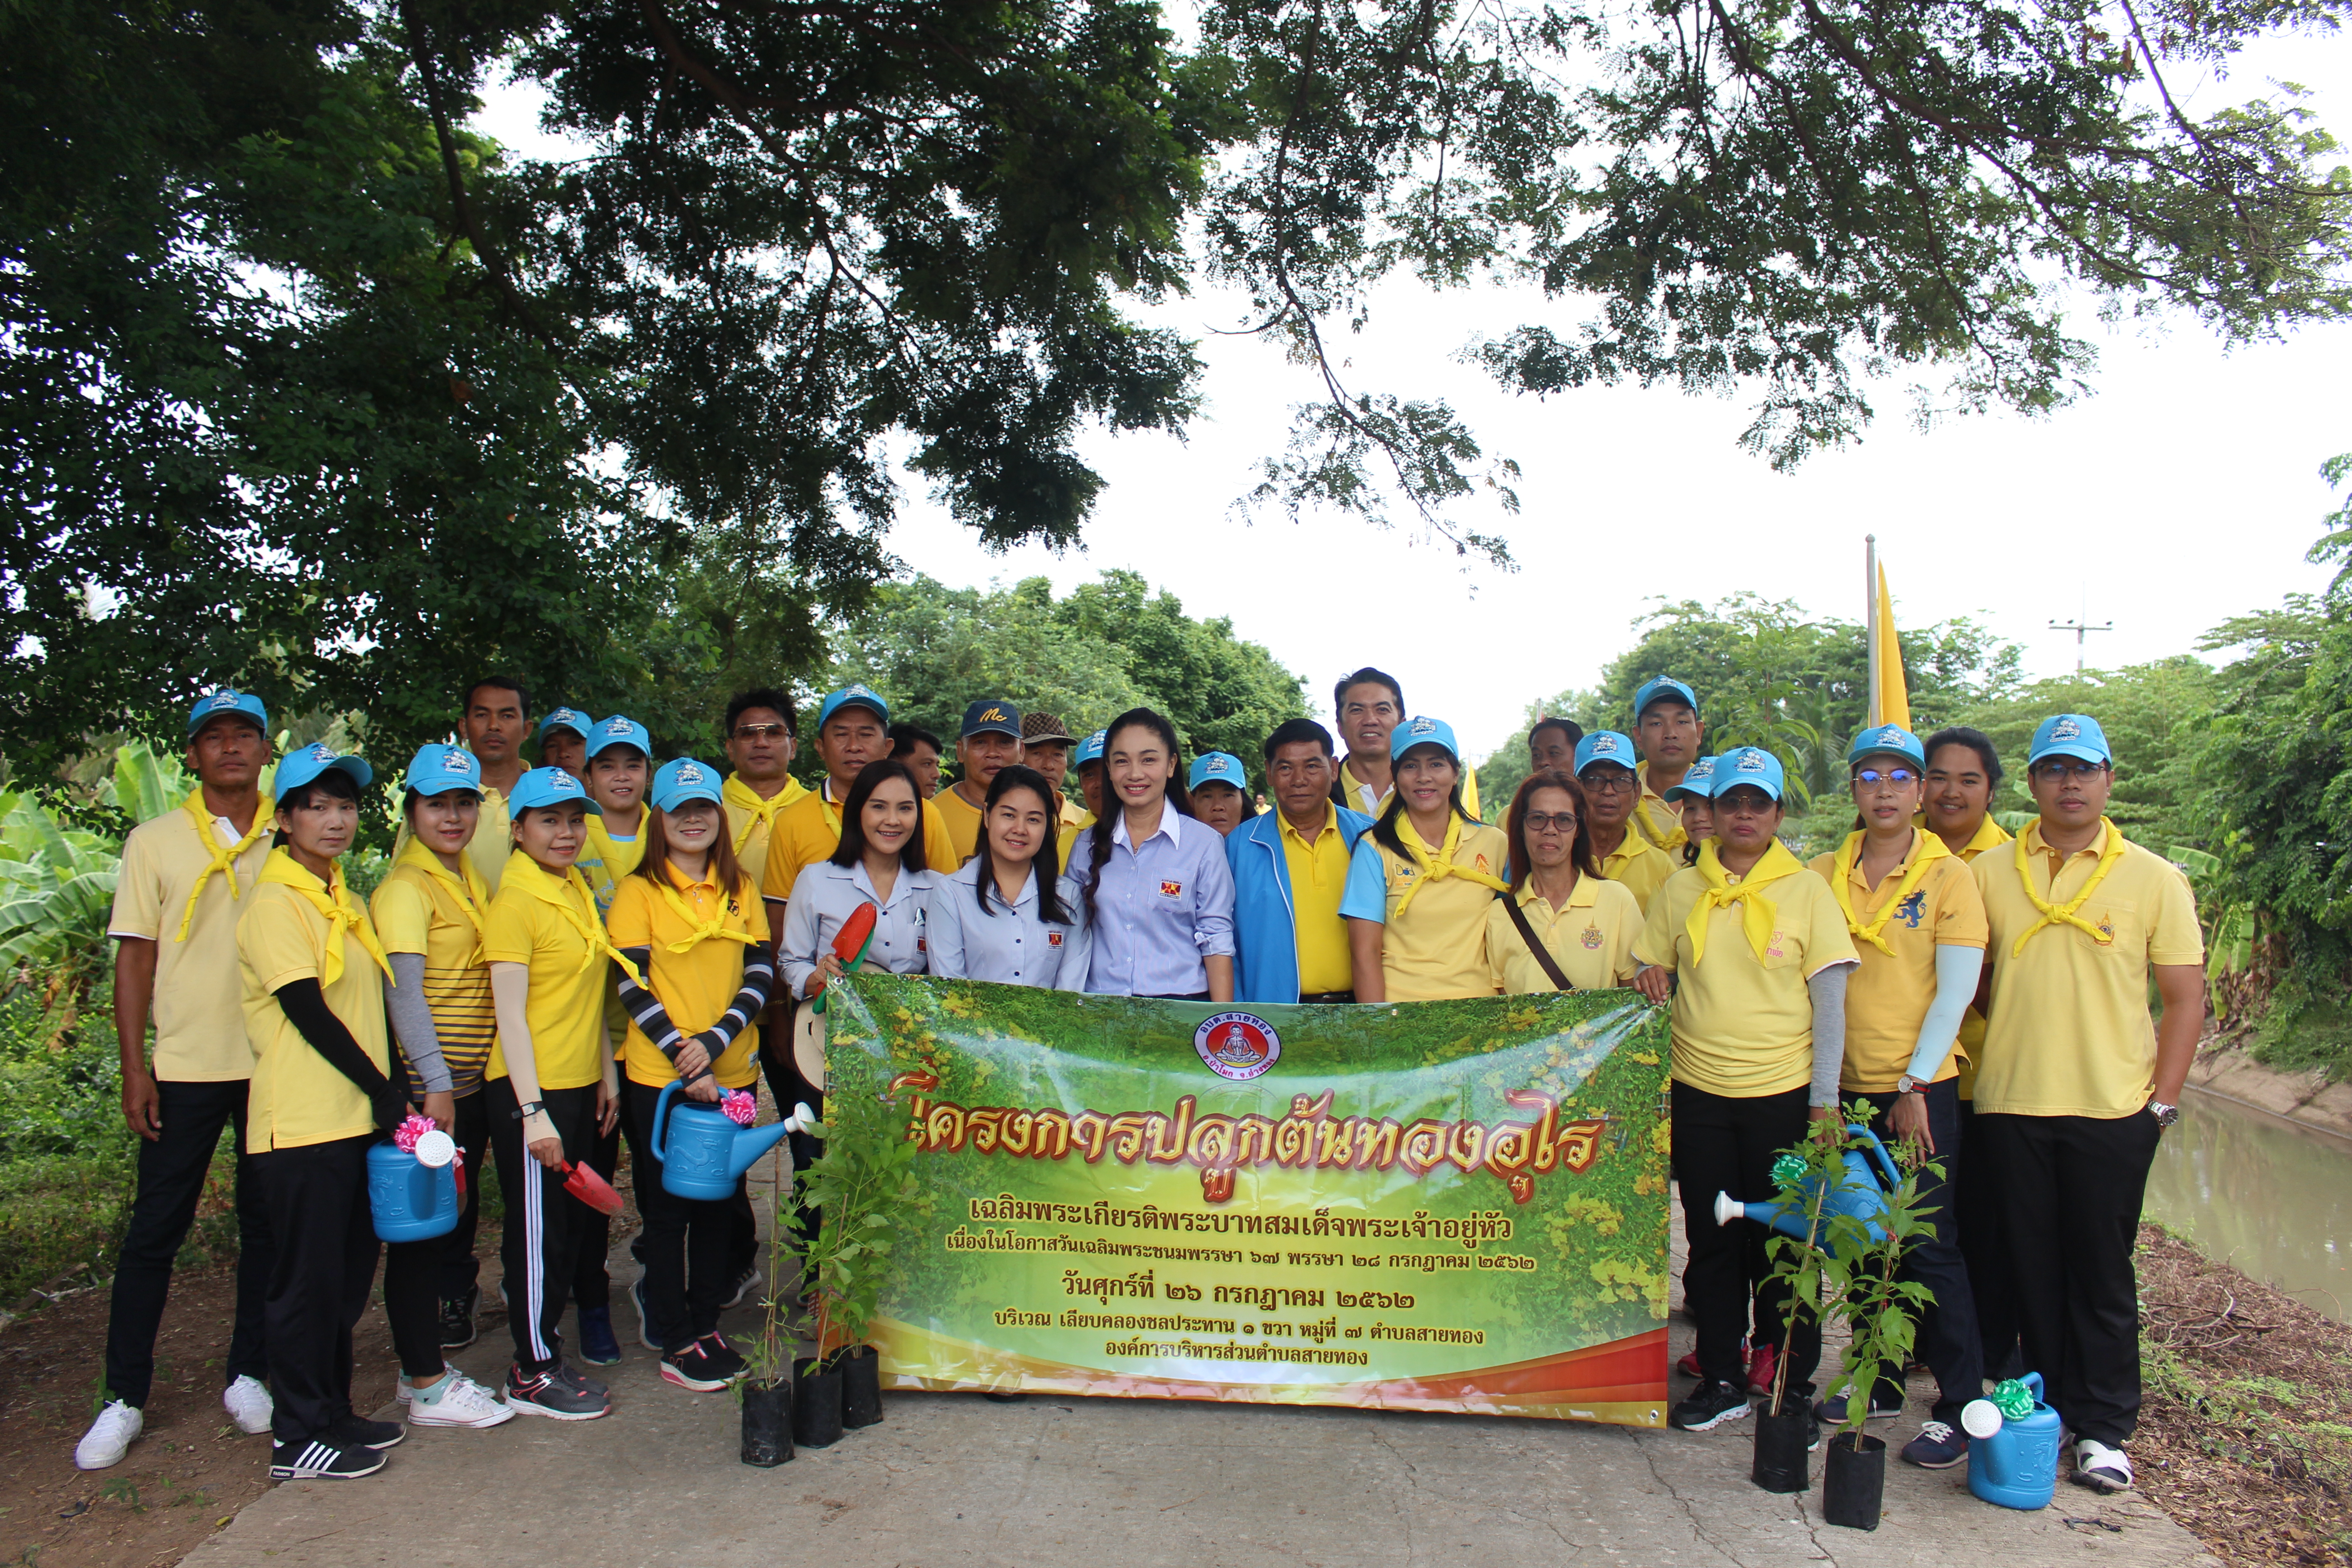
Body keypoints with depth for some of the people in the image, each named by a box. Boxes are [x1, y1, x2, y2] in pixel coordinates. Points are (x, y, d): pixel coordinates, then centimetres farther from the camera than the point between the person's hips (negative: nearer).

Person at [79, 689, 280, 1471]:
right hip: (187, 1066, -1)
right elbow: (136, 957, 2)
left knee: (268, 1224, 9)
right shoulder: (154, 842, 2)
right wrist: (134, 1068, -3)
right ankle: (124, 1397, 16)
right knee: (154, 1230, 4)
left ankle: (248, 1375, 23)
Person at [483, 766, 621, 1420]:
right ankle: (532, 1373, 14)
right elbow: (511, 1015, -17)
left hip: (580, 1085, 8)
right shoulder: (516, 902, -14)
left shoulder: (578, 889, 11)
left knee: (571, 1225, 15)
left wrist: (607, 1073, 15)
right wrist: (533, 1112, -20)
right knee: (538, 1231, 2)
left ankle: (547, 1347, 28)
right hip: (531, 1092, -8)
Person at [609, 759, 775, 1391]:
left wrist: (715, 1040, -13)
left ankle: (705, 1321, 26)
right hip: (661, 1075, -4)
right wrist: (685, 1060, -16)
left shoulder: (741, 889, 7)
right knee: (668, 1204, 6)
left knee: (718, 1201, 13)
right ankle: (674, 1340, 17)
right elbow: (631, 987, -9)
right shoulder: (639, 891, -4)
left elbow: (762, 974, 2)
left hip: (733, 1071, 4)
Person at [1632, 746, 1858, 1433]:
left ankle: (1792, 1383, 20)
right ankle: (1721, 1379, 21)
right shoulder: (1680, 890, 6)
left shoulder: (1807, 890, 0)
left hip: (1784, 1092, -2)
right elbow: (1651, 976, 15)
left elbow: (1830, 1000, -1)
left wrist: (1825, 1100, -6)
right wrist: (1648, 979, -10)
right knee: (1711, 1240, 9)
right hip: (1698, 1091, 2)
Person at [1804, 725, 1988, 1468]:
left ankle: (1959, 1406, 8)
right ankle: (1881, 1384, 27)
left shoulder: (1949, 874, -3)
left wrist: (1915, 1087, -12)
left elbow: (1956, 990, -8)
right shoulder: (1822, 875, 6)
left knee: (1928, 1246, -3)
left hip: (1919, 1088, -4)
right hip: (1845, 1087, 4)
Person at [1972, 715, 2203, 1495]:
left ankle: (2104, 1429, 18)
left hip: (2111, 1110, -1)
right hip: (2010, 1106, 2)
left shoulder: (2154, 879, 1)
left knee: (2103, 1275, 6)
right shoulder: (1989, 874, 5)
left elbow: (2186, 1000, 2)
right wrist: (1967, 1067, 3)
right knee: (2033, 1271, 9)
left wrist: (2161, 1102, -3)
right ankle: (2050, 1412, 23)